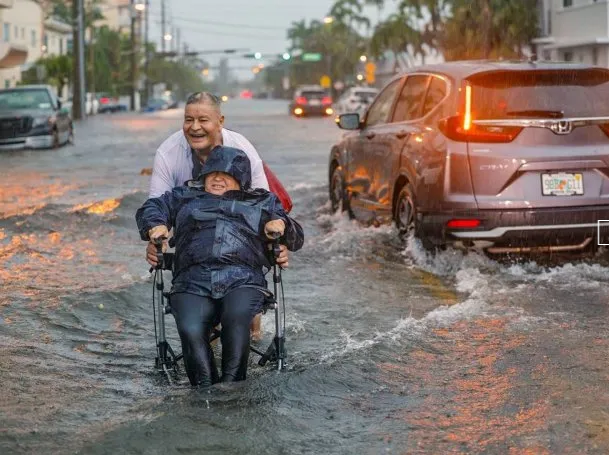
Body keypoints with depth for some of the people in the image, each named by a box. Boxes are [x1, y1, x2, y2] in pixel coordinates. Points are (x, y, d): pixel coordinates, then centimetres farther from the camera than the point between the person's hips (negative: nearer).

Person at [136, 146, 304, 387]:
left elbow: (296, 238, 28)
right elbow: (150, 208, 32)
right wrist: (156, 225, 8)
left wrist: (281, 223, 4)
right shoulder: (186, 196, 33)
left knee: (237, 317, -36)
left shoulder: (262, 202, 29)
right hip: (192, 284, 1)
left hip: (243, 281, -1)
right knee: (191, 330, -31)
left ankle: (232, 383, -33)